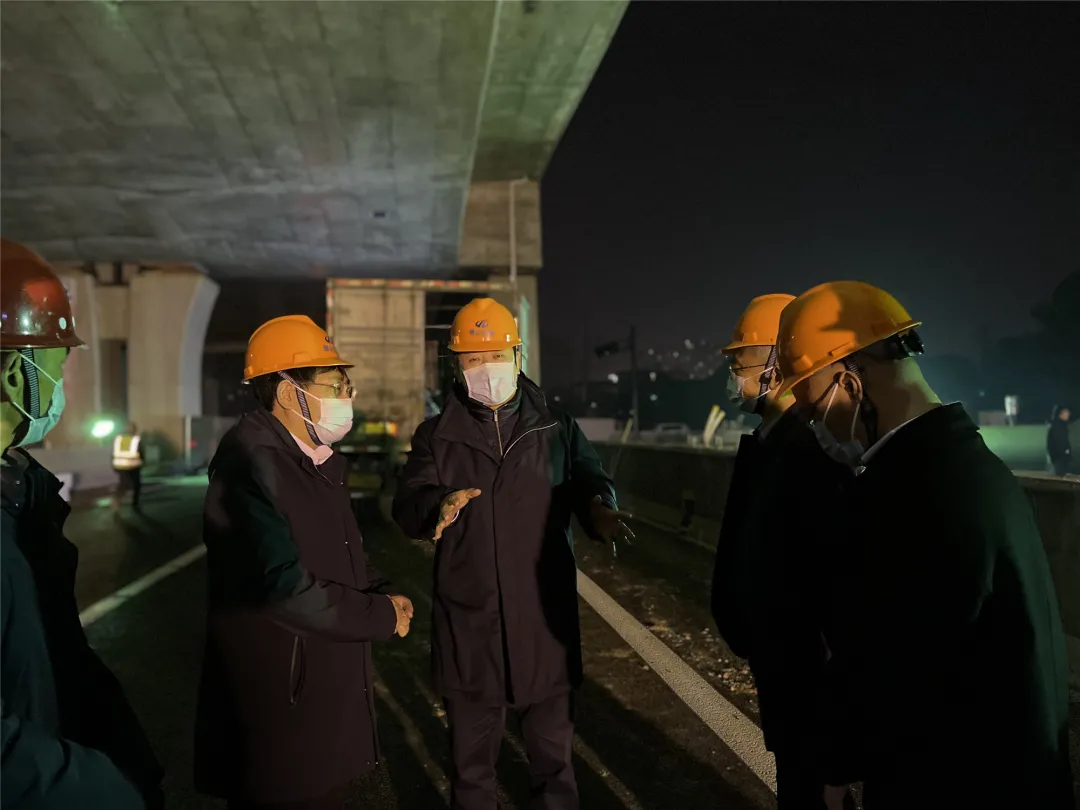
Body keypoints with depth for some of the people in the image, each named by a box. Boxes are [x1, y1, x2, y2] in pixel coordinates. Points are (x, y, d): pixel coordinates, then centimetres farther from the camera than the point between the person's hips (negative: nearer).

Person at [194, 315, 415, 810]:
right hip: (280, 704, -9)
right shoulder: (252, 462, -21)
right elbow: (283, 586, -28)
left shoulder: (318, 459, 10)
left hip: (328, 690, 9)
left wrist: (383, 593, -2)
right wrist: (382, 617, -16)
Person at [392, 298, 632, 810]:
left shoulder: (556, 428, 7)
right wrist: (437, 507, -32)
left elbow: (590, 480, 2)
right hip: (467, 622, 0)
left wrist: (598, 508, -23)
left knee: (552, 754, 15)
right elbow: (406, 505, -8)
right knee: (471, 758, 15)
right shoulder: (436, 436, 3)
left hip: (545, 618, 1)